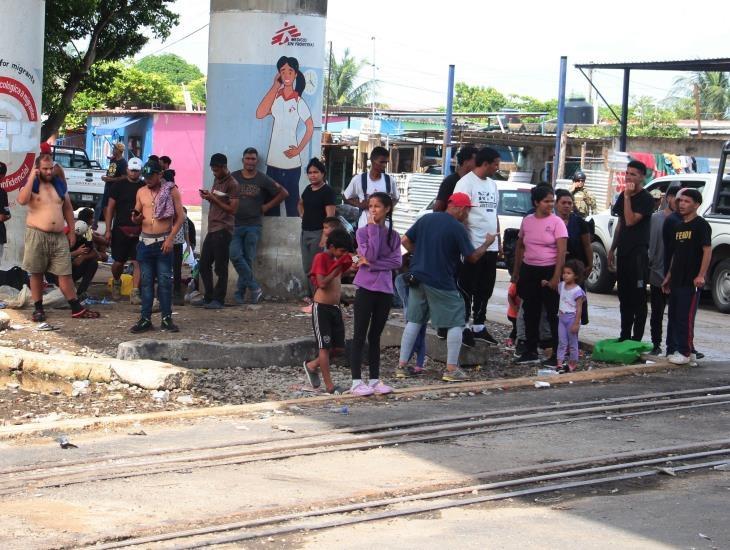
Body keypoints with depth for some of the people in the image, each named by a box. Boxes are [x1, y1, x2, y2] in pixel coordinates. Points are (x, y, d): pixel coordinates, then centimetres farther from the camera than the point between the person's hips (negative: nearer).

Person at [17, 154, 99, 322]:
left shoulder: (59, 184, 12)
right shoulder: (31, 184, -2)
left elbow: (67, 209, 17)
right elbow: (22, 200, -23)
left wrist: (71, 231, 12)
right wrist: (31, 178, -19)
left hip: (59, 236, 3)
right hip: (37, 235, -3)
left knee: (65, 273, 3)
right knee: (36, 273, 4)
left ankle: (77, 308, 4)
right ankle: (38, 308, 13)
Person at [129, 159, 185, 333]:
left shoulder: (171, 190, -3)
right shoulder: (141, 192, 10)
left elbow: (180, 216, -4)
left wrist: (170, 238, -12)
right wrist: (135, 218, -5)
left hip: (163, 242, -4)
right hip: (145, 241, 4)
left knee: (165, 281, -2)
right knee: (146, 281, 5)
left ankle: (166, 318, 4)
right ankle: (145, 319, 9)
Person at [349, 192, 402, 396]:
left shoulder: (393, 235, 7)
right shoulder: (363, 231, -4)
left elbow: (397, 262, -4)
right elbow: (371, 254, -18)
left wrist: (371, 264, -13)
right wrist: (373, 227, -15)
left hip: (385, 290, 4)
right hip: (365, 289, -4)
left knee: (375, 335, 11)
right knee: (360, 335, -2)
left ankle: (375, 379, 16)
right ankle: (356, 381, -2)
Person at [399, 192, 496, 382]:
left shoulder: (426, 219, 6)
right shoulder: (458, 228, -11)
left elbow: (406, 241, 9)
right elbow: (472, 257, -5)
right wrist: (487, 243, 10)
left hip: (417, 278, 6)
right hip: (441, 283, -6)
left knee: (413, 321, 14)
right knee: (456, 323, 4)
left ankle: (401, 365, 12)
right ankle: (451, 369, 0)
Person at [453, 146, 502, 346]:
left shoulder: (492, 184, 15)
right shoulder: (466, 183, -10)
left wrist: (498, 241, 17)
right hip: (472, 247, -8)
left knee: (485, 290, 12)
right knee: (467, 289, -1)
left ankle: (478, 326, 20)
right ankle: (463, 327, 4)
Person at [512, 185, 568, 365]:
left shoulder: (556, 222, -7)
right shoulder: (527, 221, 7)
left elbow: (562, 252, -12)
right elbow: (520, 246, 16)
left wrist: (556, 277, -19)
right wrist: (516, 272, 14)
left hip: (549, 270, -5)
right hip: (529, 270, 5)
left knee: (553, 314, -2)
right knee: (530, 313, 11)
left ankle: (557, 354, 2)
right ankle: (531, 352, 20)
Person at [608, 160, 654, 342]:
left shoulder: (646, 199, -10)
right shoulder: (623, 195, 14)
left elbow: (630, 221, -20)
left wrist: (628, 197, -19)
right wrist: (612, 249, 18)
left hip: (638, 253, -8)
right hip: (623, 252, 8)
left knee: (638, 297, -5)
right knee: (624, 296, 12)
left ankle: (637, 338, -4)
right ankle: (625, 335, 18)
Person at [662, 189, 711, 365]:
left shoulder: (701, 225, -7)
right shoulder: (679, 226, 16)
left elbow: (708, 250, -13)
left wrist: (701, 275, -20)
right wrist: (669, 276, 19)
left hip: (691, 281, -8)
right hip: (677, 280, 8)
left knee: (686, 317, -7)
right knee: (674, 317, 11)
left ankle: (686, 352, -1)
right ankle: (681, 350, 19)